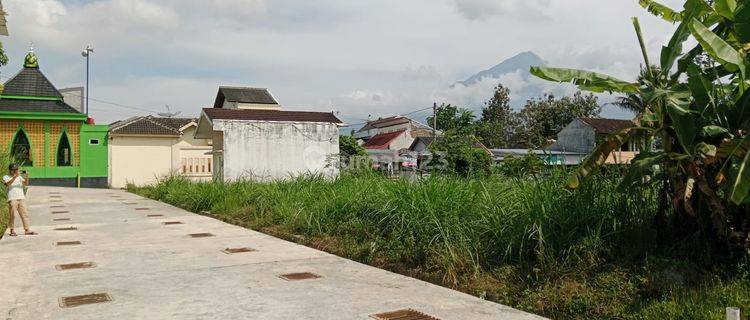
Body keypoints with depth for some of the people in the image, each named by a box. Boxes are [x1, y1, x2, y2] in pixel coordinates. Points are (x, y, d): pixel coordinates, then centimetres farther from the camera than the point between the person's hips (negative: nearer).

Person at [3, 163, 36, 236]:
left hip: (21, 198, 4)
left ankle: (27, 230, 2)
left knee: (24, 214, 1)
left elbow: (26, 184, 1)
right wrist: (14, 177, -29)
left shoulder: (19, 177, 16)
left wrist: (26, 178, -19)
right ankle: (12, 230, 7)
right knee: (12, 215, -1)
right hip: (12, 199, -4)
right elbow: (7, 184, -17)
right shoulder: (6, 177, 4)